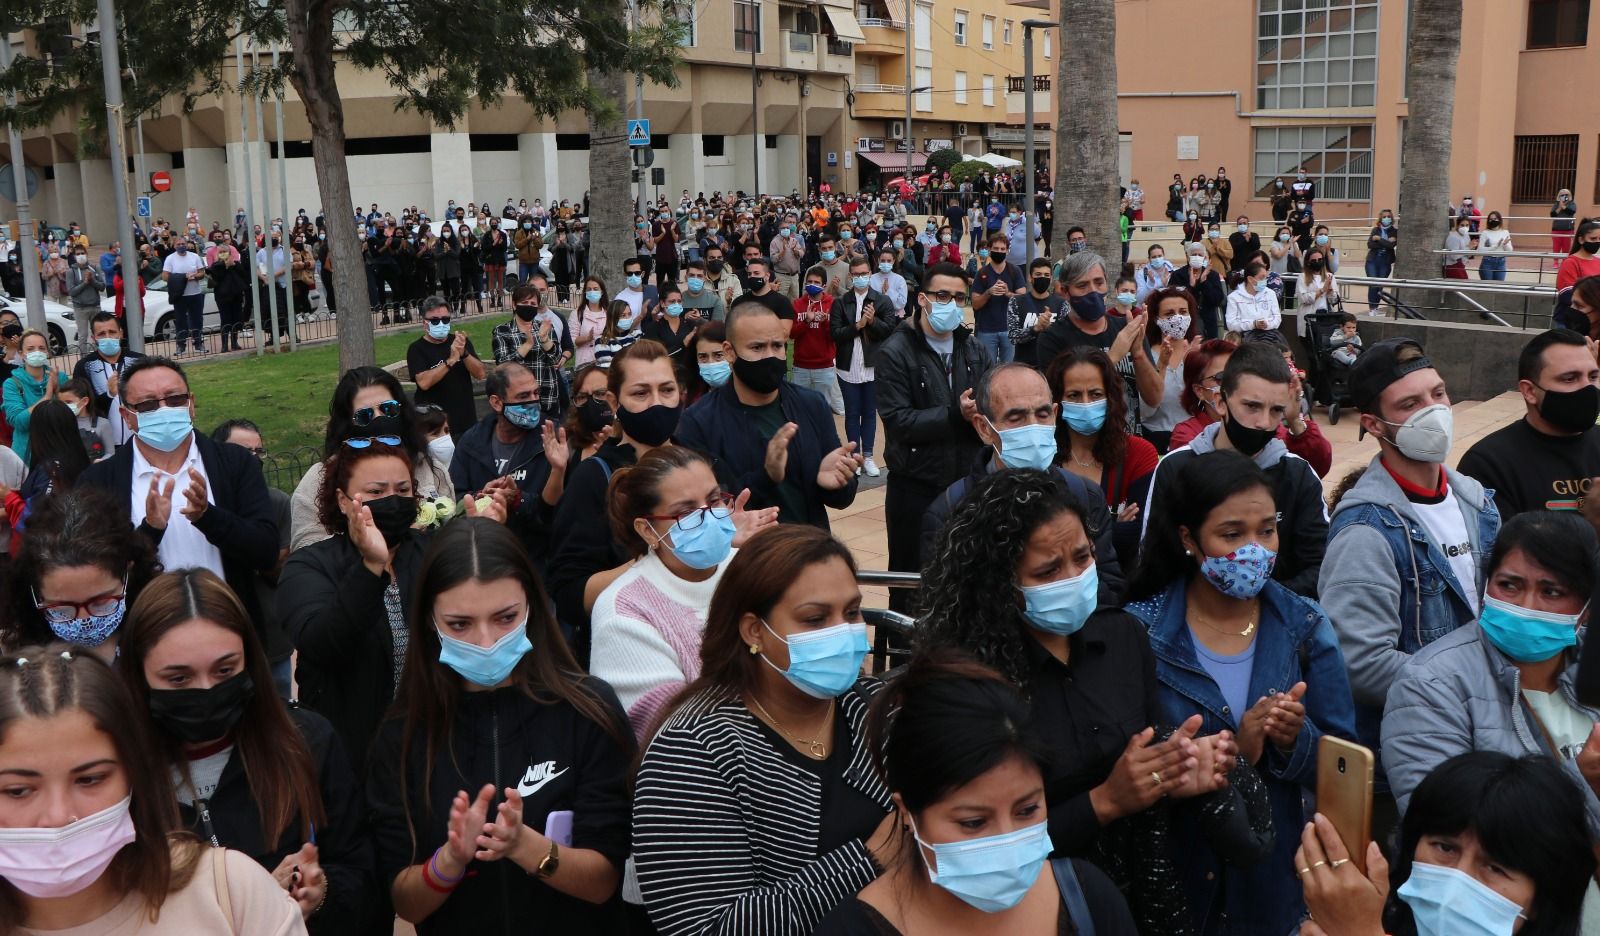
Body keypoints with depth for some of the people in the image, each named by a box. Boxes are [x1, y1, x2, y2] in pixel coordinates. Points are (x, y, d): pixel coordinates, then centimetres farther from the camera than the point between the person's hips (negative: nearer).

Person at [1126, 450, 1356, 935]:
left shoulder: (1306, 627, -3)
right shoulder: (1138, 633, -12)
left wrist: (1297, 742, -22)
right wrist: (1232, 753, -27)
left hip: (1278, 882, 3)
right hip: (1169, 882, -2)